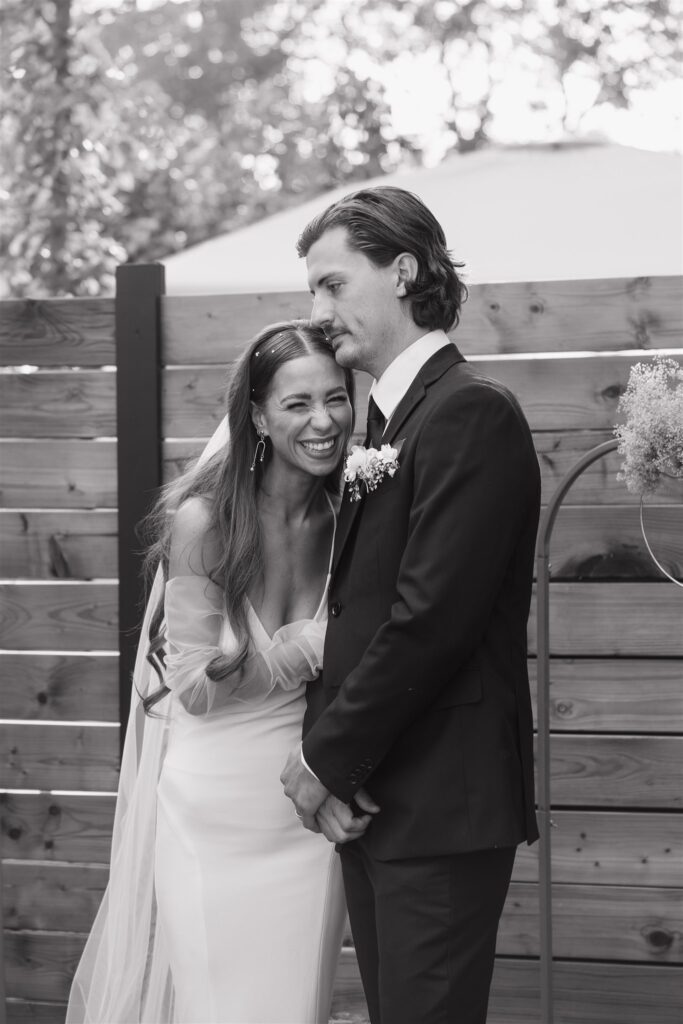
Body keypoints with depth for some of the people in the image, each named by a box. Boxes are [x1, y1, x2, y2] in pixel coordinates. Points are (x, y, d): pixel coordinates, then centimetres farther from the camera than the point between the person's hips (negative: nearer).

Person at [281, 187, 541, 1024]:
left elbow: (429, 617, -19)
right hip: (370, 799, 8)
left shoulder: (471, 412, -12)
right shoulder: (387, 423, 15)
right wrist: (323, 755, -1)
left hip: (440, 804, -8)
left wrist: (327, 761, -11)